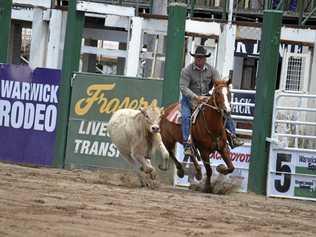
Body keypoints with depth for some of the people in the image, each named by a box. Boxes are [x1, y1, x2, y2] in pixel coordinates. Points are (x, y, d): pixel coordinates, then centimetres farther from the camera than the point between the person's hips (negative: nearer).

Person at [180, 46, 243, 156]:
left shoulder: (211, 70, 2)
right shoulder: (187, 70, -10)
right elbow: (183, 87, -17)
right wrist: (196, 97, -29)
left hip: (206, 98, 4)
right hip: (190, 99, -4)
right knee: (186, 116, -29)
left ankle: (233, 138, -1)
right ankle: (187, 144, -30)